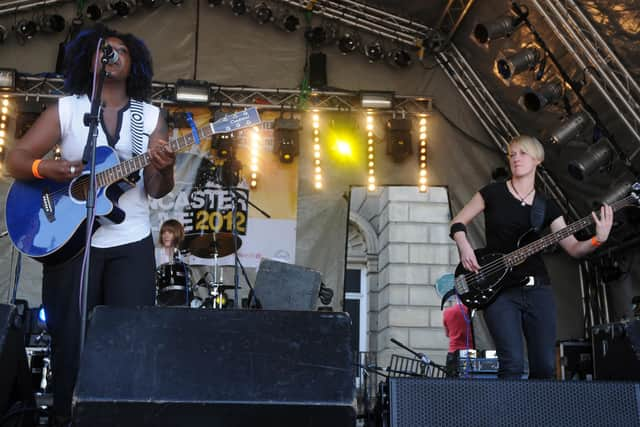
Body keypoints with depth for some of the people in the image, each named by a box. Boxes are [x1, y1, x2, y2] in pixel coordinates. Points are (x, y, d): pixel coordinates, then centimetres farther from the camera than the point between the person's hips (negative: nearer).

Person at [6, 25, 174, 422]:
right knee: (70, 340, 4)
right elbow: (15, 158, -1)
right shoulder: (66, 108, 2)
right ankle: (67, 414, 22)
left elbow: (157, 190, 0)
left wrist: (164, 169, -23)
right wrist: (45, 168, -22)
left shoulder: (151, 116, 5)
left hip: (132, 244, 1)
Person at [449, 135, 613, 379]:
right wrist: (464, 246, -11)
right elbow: (457, 223, 8)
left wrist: (599, 239, -13)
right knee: (513, 363, -16)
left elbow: (574, 248, 5)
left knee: (545, 366, 0)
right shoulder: (493, 193, 4)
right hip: (498, 290, -3)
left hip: (537, 288, 3)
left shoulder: (547, 206, 11)